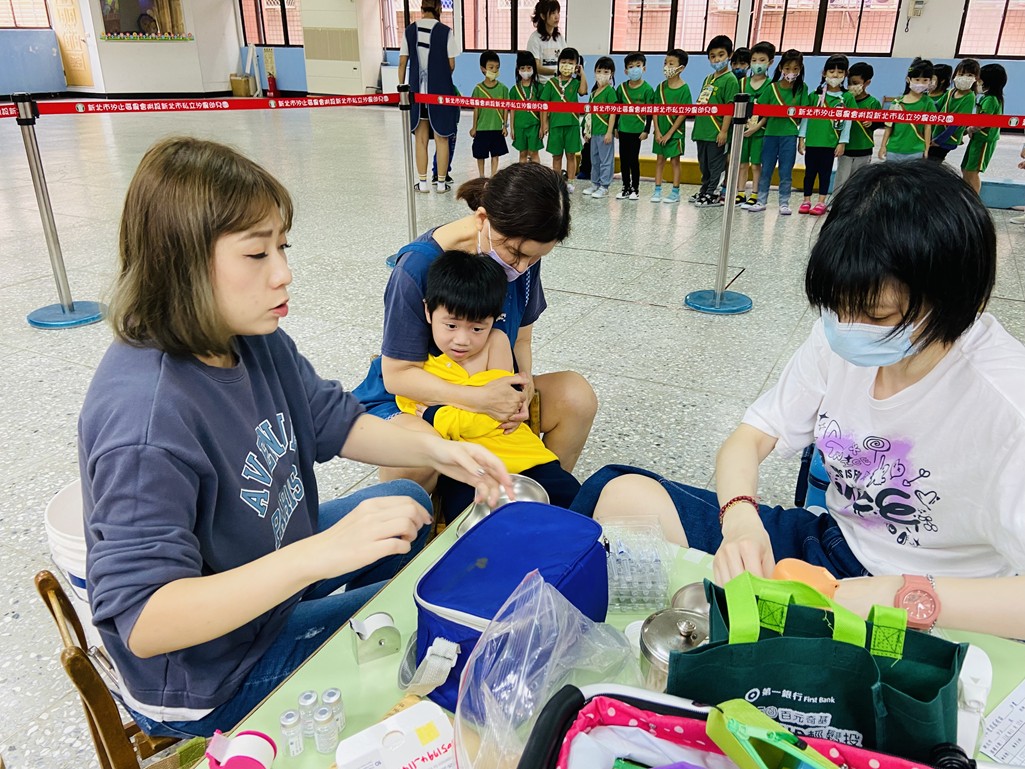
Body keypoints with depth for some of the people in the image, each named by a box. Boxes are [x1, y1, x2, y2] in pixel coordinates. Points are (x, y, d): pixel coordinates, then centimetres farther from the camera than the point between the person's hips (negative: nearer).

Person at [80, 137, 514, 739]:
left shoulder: (255, 340, -10)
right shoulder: (147, 419, -37)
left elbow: (336, 422, 2)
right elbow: (142, 622, -37)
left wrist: (435, 450, -14)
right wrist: (322, 553, -46)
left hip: (272, 566, 8)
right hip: (211, 677, -8)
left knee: (407, 505, 20)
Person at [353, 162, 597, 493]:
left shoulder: (523, 254, -9)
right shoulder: (419, 266, -26)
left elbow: (520, 337, 3)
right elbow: (397, 375, -21)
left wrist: (523, 384, -20)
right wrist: (481, 399, -34)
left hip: (490, 390, 5)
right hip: (406, 400, -5)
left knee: (576, 395, -17)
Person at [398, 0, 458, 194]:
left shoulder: (410, 30, 2)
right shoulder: (445, 31, -7)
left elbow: (402, 63, 3)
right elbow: (451, 65, -5)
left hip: (417, 91, 3)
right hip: (440, 91, -2)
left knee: (421, 139, 11)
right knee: (441, 139, 7)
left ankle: (423, 183, 14)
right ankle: (441, 183, 12)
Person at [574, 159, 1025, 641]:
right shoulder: (840, 336, -8)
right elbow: (749, 438, -4)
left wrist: (907, 597, -38)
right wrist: (741, 518, -24)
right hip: (833, 544, 6)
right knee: (621, 494, -10)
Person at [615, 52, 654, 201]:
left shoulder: (647, 89, -5)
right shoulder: (622, 87, 4)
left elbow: (650, 112, -5)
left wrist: (646, 130, -9)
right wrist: (615, 127, 9)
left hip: (637, 130, -4)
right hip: (623, 129, 4)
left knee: (634, 160, 0)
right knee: (623, 159, 8)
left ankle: (635, 189, 11)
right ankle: (626, 188, 18)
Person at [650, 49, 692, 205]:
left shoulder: (684, 88, -10)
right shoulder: (661, 87, 3)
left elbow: (683, 113, -12)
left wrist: (670, 133, -15)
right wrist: (657, 131, -7)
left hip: (675, 131, -4)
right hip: (660, 131, 4)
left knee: (675, 160, 2)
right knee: (660, 159, 8)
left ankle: (675, 192, 8)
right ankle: (657, 190, 14)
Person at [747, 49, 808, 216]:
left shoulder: (802, 88, 4)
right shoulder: (772, 87, 4)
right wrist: (758, 124, -8)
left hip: (789, 134, -1)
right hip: (771, 133, 1)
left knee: (786, 171, 3)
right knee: (766, 169, 7)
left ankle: (784, 203, 10)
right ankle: (761, 201, 15)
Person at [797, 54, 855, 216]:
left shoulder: (847, 98, 2)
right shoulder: (814, 95, 3)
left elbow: (847, 122, 1)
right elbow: (805, 117, 5)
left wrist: (842, 143, -3)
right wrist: (801, 138, 1)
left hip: (831, 142, -1)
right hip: (812, 140, 1)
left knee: (825, 172, 5)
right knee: (810, 171, 7)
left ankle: (821, 202, 10)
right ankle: (806, 200, 17)